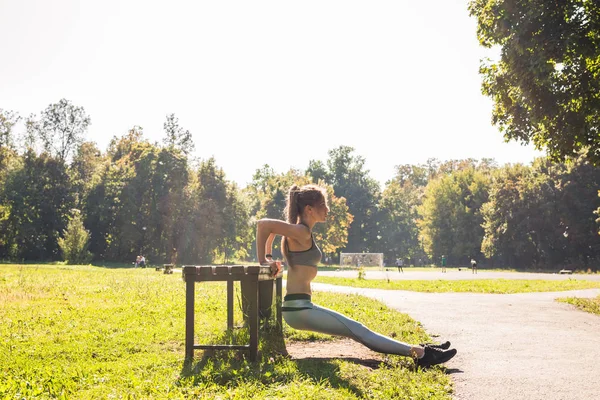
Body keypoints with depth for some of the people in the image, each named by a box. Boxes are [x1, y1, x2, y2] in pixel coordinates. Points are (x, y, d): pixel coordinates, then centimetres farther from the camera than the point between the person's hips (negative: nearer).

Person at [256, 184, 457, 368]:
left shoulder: (295, 231, 14)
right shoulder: (302, 232, -14)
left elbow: (268, 229, 29)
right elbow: (263, 224, -24)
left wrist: (268, 259, 20)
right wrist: (263, 262, -16)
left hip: (300, 307, 10)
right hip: (299, 307, -10)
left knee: (357, 330, 8)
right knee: (358, 331, -10)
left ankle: (418, 351, 11)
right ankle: (418, 352, -8)